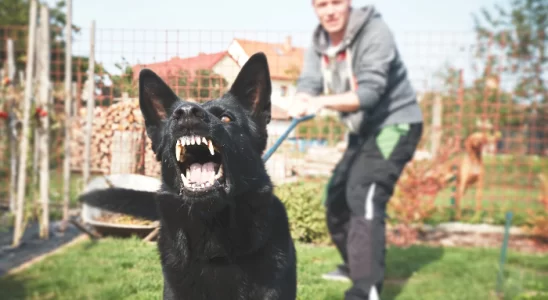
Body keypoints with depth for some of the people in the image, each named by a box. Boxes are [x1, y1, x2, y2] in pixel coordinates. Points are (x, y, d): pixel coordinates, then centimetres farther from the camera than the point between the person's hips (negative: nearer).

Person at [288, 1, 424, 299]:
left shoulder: (375, 33, -21)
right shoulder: (319, 43, 1)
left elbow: (369, 92, -31)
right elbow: (308, 83, -13)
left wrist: (322, 102, -46)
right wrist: (301, 101, -38)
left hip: (395, 125, -8)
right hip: (364, 129, 9)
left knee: (364, 196, -25)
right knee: (337, 195, 16)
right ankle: (355, 265, 36)